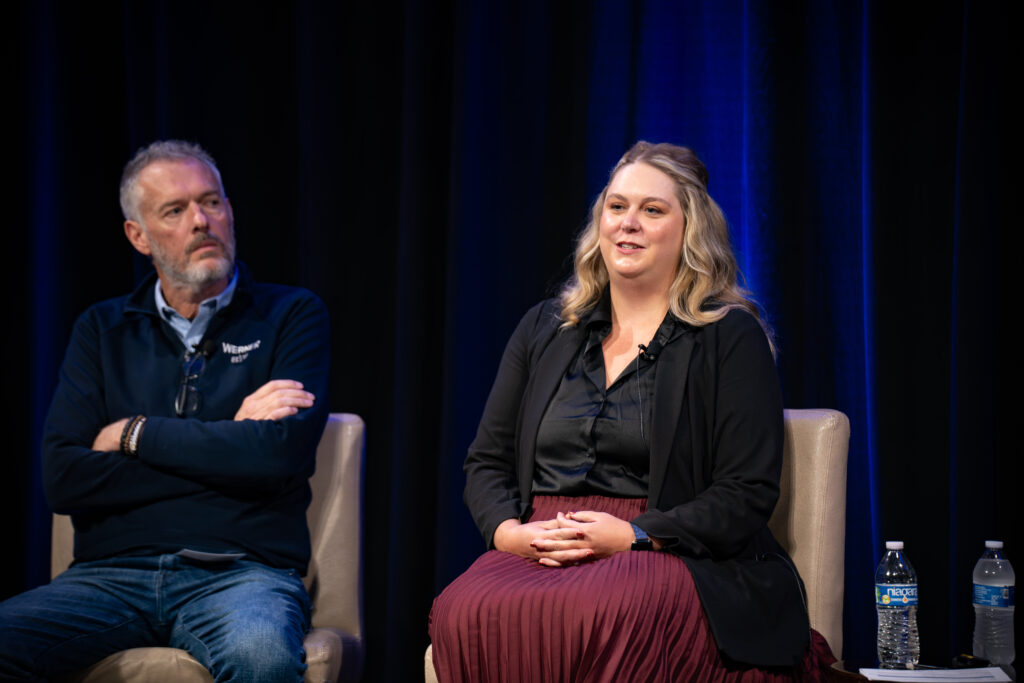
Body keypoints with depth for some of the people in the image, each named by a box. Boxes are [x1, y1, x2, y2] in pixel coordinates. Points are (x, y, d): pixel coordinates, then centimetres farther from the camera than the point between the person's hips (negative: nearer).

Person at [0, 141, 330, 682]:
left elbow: (280, 454, -9)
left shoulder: (293, 315, 9)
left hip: (243, 571, -2)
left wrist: (134, 434, 0)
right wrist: (225, 442, -3)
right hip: (111, 573, 2)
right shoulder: (102, 329, 17)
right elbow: (62, 478, 2)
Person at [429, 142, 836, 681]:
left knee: (597, 618, -40)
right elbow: (486, 461, 20)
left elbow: (748, 494, -3)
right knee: (461, 615, -33)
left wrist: (634, 536, -15)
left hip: (667, 555, -3)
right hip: (535, 553, 4)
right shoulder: (544, 329, 21)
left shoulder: (731, 338, 6)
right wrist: (509, 531, -3)